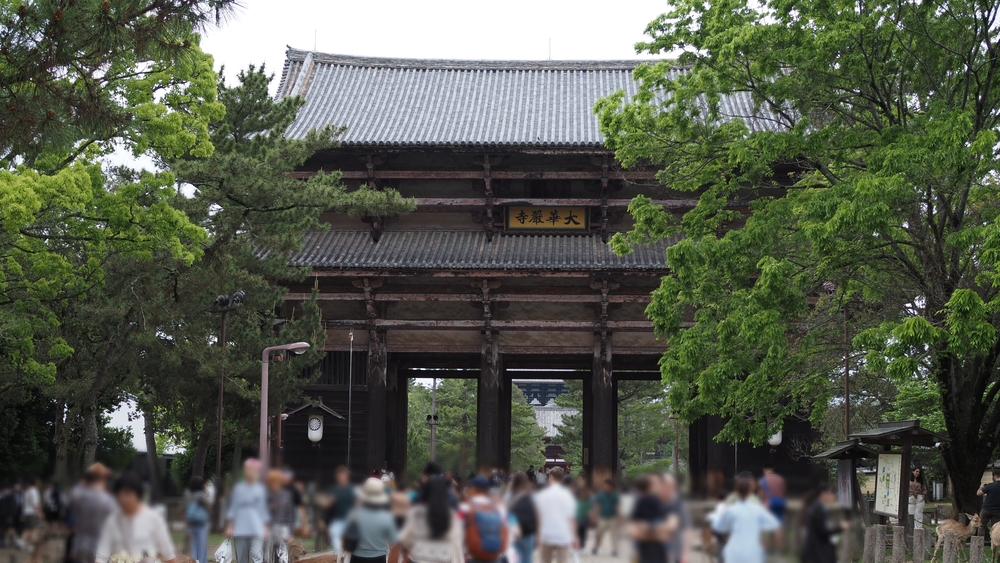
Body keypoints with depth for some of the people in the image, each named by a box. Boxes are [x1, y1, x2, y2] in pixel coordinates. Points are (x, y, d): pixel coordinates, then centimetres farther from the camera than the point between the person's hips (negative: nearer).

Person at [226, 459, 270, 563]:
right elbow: (232, 509, 8)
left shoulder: (261, 489, 8)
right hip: (240, 530, 1)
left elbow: (264, 511, 13)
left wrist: (265, 528, 9)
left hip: (257, 531, -1)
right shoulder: (237, 488, 6)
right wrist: (229, 526, 3)